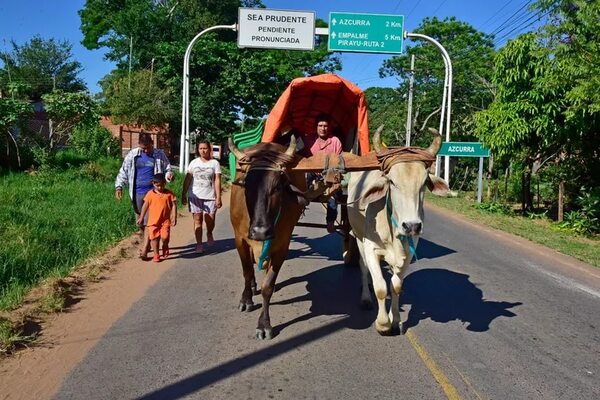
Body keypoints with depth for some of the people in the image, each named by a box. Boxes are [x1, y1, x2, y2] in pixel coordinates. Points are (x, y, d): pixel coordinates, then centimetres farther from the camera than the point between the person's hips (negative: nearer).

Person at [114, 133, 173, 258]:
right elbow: (123, 171, 7)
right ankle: (145, 242, 32)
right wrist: (119, 186, -4)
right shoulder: (132, 155, 3)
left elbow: (167, 169, 8)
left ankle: (145, 248, -8)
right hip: (137, 193, 3)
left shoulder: (160, 155, 1)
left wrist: (169, 175, -16)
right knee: (140, 221, 13)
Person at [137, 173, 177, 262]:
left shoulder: (169, 193, -1)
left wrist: (174, 218, -6)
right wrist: (141, 218, 10)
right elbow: (145, 206, 7)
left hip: (165, 220, -1)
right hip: (153, 220, 1)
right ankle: (156, 255, 17)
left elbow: (174, 205, 1)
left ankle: (165, 247, 21)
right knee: (154, 238, 3)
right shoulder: (150, 194, 0)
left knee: (165, 237, -12)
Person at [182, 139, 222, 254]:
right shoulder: (194, 162, 7)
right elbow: (187, 179, 8)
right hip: (195, 196, 2)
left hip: (210, 196, -1)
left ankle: (209, 234, 31)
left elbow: (217, 181, -2)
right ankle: (199, 244, 10)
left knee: (210, 220, -3)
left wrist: (218, 197, -8)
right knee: (197, 219, 1)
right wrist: (183, 194, 4)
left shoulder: (214, 163, 1)